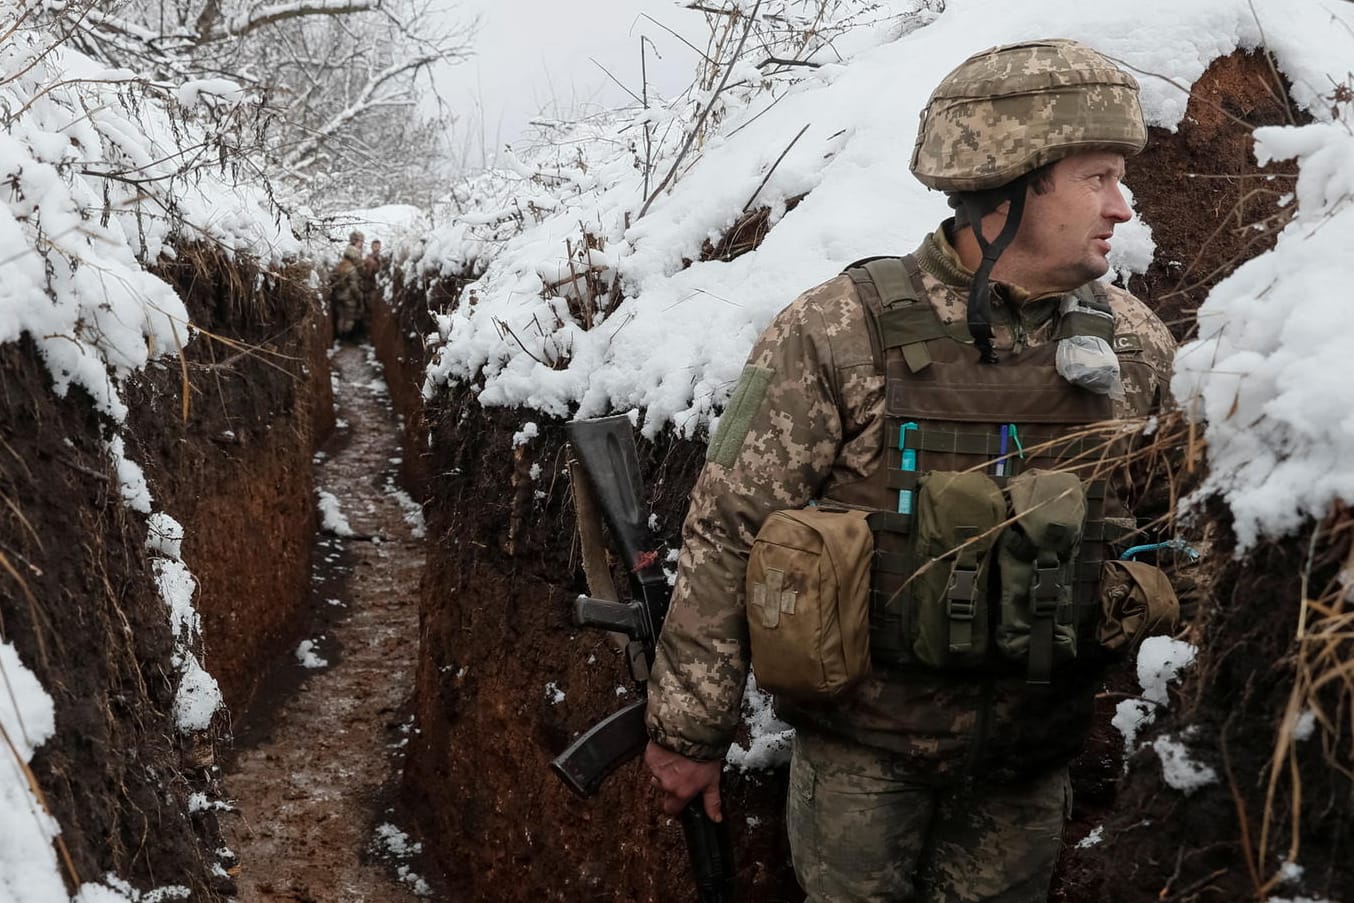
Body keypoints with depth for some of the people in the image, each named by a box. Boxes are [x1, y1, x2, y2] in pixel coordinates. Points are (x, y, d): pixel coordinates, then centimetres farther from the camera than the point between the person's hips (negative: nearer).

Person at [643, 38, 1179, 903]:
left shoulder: (1137, 346, -3)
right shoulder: (838, 334, -16)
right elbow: (726, 534, -12)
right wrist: (689, 729, -7)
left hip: (1034, 755, 4)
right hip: (864, 746, -3)